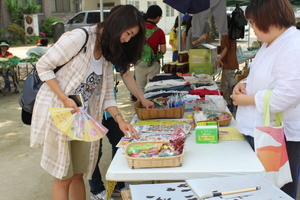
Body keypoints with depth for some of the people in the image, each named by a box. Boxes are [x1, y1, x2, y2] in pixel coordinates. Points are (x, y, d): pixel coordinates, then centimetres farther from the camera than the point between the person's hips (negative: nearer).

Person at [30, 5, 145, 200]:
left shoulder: (108, 53, 8)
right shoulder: (79, 37, -17)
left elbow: (107, 94, 8)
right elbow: (43, 66, -14)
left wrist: (120, 119, -6)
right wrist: (65, 99, -22)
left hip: (81, 116, 7)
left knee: (78, 174, 15)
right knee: (64, 177, 3)